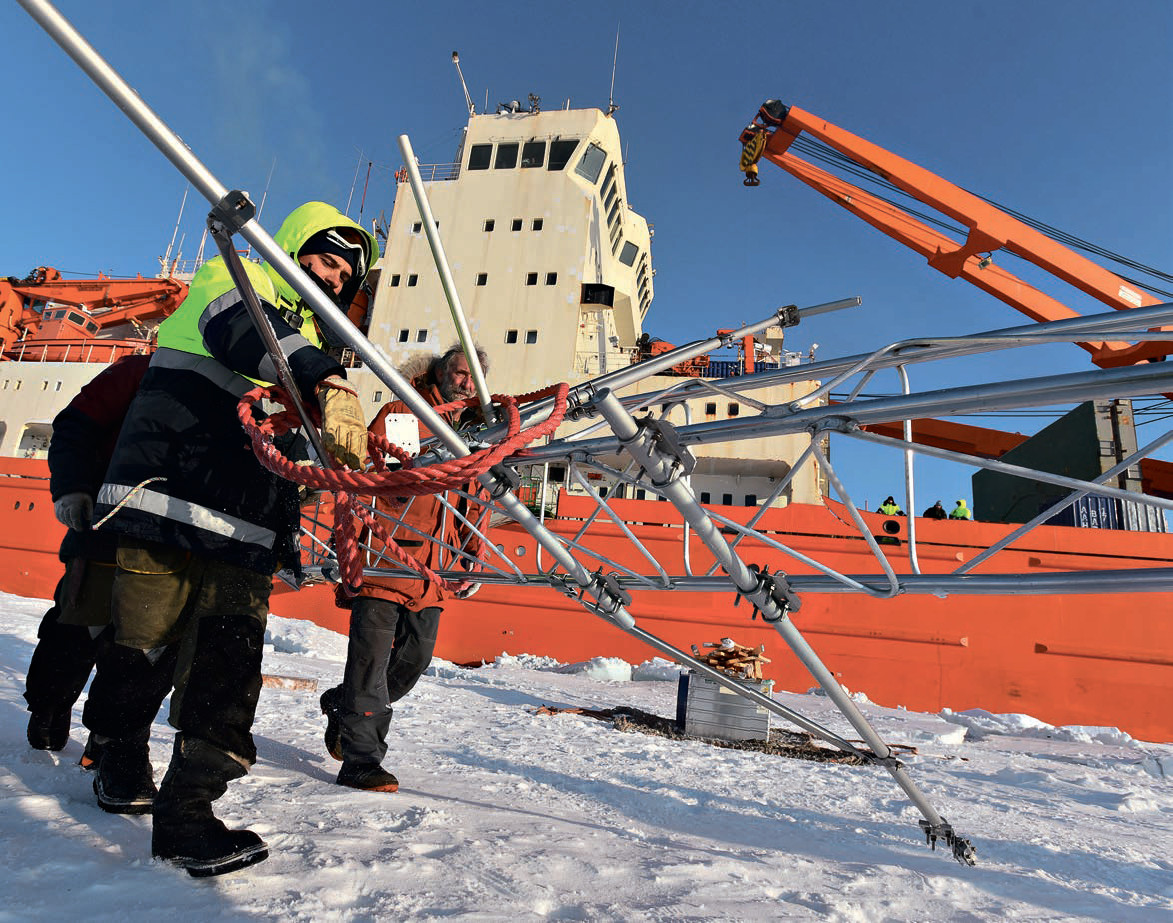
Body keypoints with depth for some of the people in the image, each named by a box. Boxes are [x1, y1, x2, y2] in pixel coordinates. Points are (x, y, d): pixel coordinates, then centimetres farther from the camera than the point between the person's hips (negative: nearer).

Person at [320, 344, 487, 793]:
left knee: (416, 657, 9)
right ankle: (361, 760, 8)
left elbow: (474, 505, 23)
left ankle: (344, 705, 34)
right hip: (383, 557, -6)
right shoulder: (399, 414, 1)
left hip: (431, 569, 6)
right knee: (372, 655, -4)